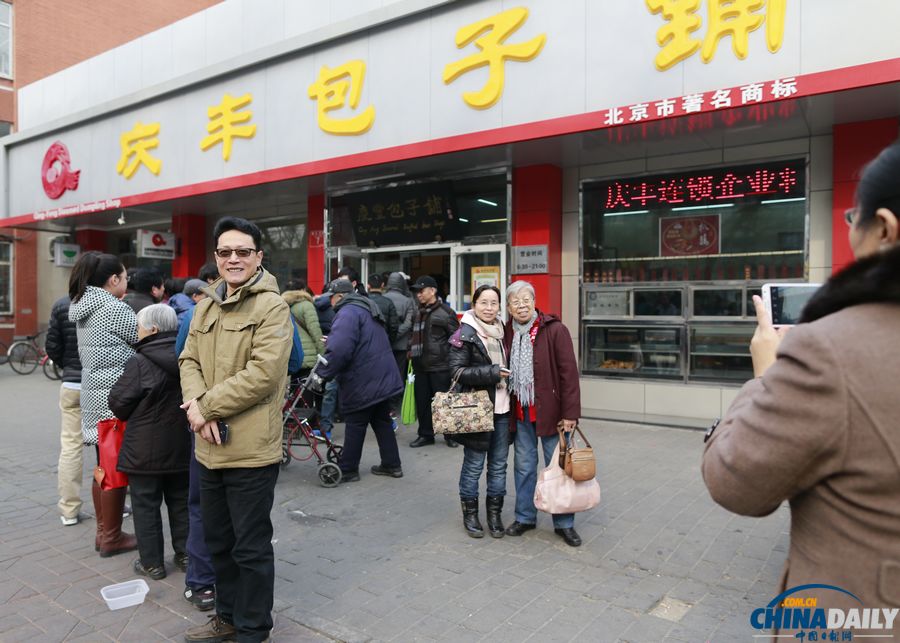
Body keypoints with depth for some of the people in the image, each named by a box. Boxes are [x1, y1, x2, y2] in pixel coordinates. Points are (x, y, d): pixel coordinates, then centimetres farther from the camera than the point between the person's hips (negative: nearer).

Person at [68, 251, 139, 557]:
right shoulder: (115, 308, -16)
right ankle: (112, 537, 10)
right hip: (115, 396, -9)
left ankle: (103, 532, 25)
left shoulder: (83, 307, 12)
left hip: (94, 392, 9)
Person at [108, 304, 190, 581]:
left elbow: (119, 403, -12)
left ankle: (151, 562, 15)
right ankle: (185, 554, 24)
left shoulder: (139, 362, -17)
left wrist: (130, 418, 8)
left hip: (145, 449, -5)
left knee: (146, 505, 8)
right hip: (181, 446, 5)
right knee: (180, 501, 16)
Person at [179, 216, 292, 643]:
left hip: (250, 449, -8)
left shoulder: (271, 307, -12)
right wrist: (195, 402, -10)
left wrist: (207, 405, -16)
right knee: (217, 541, 23)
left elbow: (263, 372, -21)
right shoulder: (206, 306, 12)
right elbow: (189, 360, 9)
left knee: (251, 547, 7)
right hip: (209, 447, 8)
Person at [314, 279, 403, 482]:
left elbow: (339, 350, -29)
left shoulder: (348, 312, -17)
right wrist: (332, 342, 22)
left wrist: (322, 373, -18)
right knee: (382, 422, 16)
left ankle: (347, 470, 14)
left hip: (362, 382, -9)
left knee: (355, 425, 3)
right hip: (382, 378, 9)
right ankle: (391, 465, 22)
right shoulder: (367, 308, 15)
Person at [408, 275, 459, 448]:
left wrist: (446, 355, -12)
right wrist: (411, 349, 12)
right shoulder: (418, 313, 13)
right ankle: (426, 434, 23)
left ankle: (450, 435, 17)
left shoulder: (446, 312, -7)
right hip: (420, 366, 7)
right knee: (421, 401, 11)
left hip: (440, 367, -6)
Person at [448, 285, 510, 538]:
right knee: (474, 464, 4)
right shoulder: (465, 334, -8)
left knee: (499, 464, 11)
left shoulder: (501, 330, 10)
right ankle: (470, 513, 21)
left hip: (502, 407, 6)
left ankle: (494, 512, 25)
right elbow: (457, 371, -14)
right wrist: (491, 373, -20)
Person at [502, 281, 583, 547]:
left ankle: (564, 523, 21)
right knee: (524, 466, 14)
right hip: (520, 413, 4)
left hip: (549, 411, -4)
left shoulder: (555, 330, -11)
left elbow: (569, 372, -13)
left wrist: (570, 413, -15)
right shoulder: (507, 333, 2)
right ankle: (525, 517, 30)